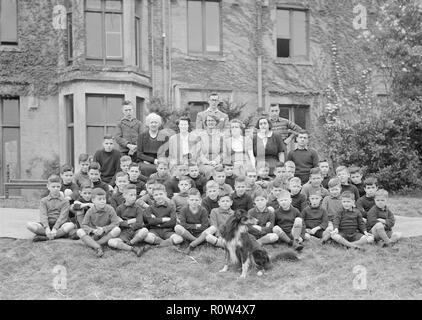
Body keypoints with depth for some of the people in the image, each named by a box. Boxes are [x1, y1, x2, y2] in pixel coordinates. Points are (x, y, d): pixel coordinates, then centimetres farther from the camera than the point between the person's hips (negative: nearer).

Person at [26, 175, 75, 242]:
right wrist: (47, 228, -24)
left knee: (71, 225, -33)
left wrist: (55, 228, -25)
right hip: (47, 225, 1)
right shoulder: (43, 201, 11)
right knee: (29, 225, -25)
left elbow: (62, 217, -8)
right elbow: (43, 216, -5)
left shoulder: (64, 202, 7)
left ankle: (45, 237, -33)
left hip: (59, 225, -1)